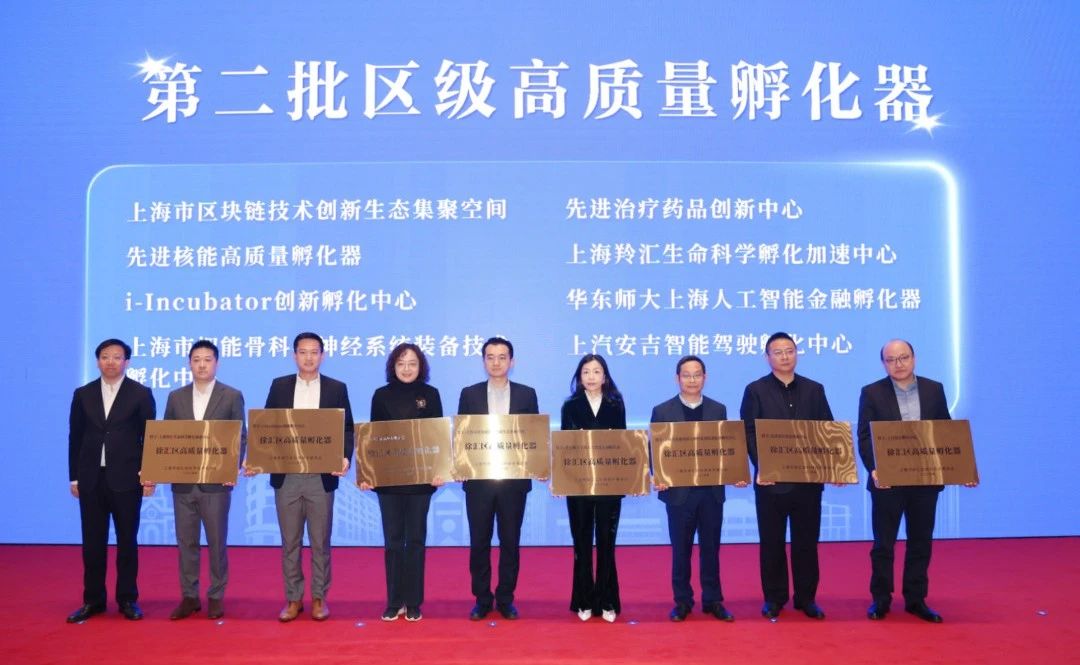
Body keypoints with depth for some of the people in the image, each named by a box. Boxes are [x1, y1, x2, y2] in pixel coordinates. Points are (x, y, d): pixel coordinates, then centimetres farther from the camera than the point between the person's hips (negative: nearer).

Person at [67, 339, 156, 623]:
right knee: (93, 541, 7)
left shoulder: (141, 393, 0)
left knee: (127, 540, 5)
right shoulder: (83, 394, 8)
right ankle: (93, 600, 17)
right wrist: (74, 477, 5)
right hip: (91, 478, 2)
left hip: (127, 478, -2)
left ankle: (127, 599, 15)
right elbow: (75, 437, 9)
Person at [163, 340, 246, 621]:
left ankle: (216, 597, 17)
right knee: (186, 542, 9)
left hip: (216, 482, -3)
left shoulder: (232, 396, 0)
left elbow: (240, 437, -2)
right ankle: (189, 597, 19)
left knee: (217, 542, 5)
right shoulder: (176, 397, 9)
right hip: (182, 482, 3)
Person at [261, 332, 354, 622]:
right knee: (290, 542, 8)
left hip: (321, 476, -1)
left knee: (320, 542, 6)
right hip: (286, 476, 1)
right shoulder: (279, 386, 7)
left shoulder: (337, 388, 3)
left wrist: (345, 457, -16)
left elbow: (347, 429, 1)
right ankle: (293, 598, 18)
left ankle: (319, 598, 17)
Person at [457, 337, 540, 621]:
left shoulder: (527, 394, 5)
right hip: (479, 479, 0)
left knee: (510, 542, 7)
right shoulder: (469, 394, 5)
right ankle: (482, 599, 18)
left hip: (514, 480, 0)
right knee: (479, 542, 6)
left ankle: (506, 599, 18)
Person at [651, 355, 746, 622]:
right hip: (679, 491, -2)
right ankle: (682, 601, 18)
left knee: (711, 548, 9)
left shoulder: (718, 410, 7)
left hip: (712, 490, 2)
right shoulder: (662, 411, 0)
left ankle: (712, 600, 19)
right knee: (681, 549, 7)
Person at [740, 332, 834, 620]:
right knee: (772, 542, 6)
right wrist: (761, 467, -17)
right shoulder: (755, 390, 1)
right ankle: (774, 598, 17)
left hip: (808, 478, 2)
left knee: (807, 541, 8)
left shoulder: (814, 389, 9)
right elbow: (748, 433, -5)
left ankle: (807, 598, 19)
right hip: (772, 479, -2)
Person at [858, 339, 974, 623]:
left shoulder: (934, 389, 6)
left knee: (921, 542, 10)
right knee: (883, 543, 5)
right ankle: (880, 599, 17)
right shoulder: (872, 393, -2)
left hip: (926, 479, 2)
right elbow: (864, 436, -6)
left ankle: (916, 599, 21)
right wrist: (873, 469, -20)